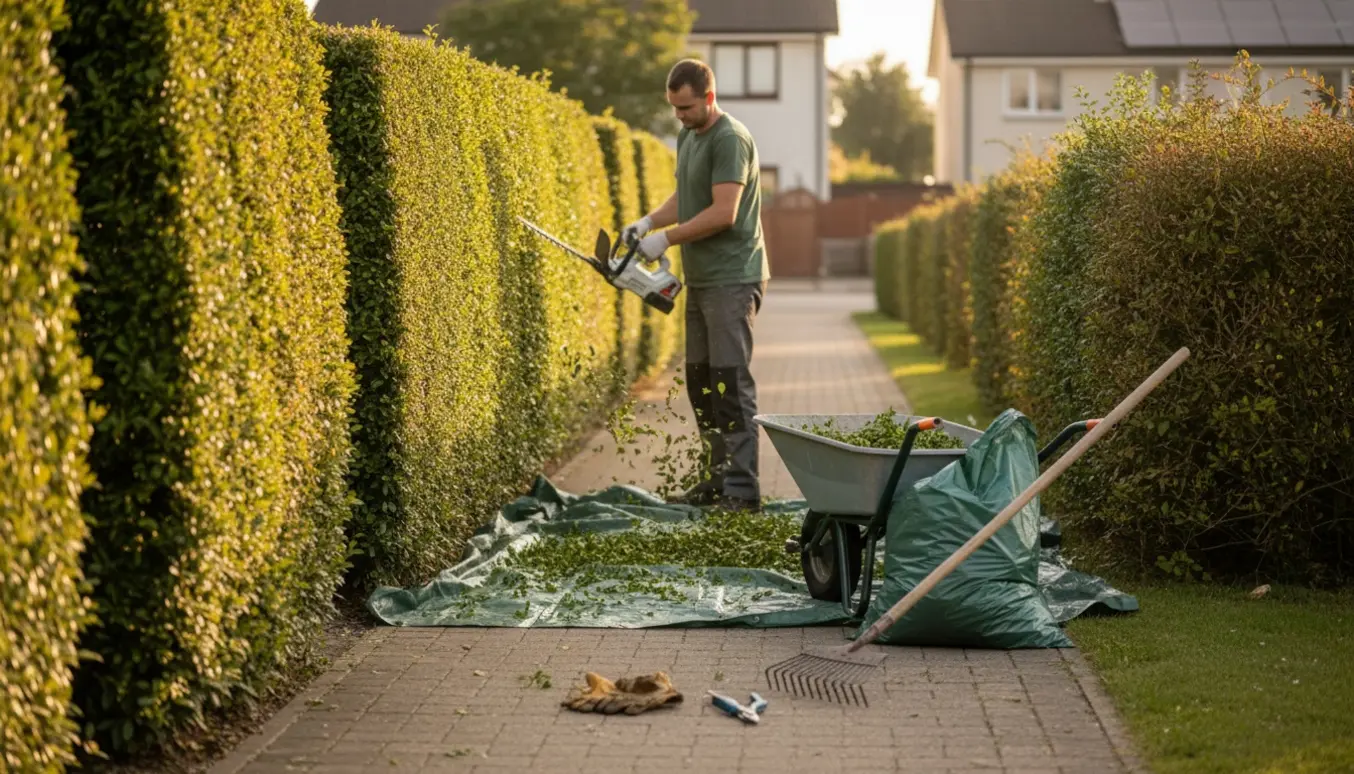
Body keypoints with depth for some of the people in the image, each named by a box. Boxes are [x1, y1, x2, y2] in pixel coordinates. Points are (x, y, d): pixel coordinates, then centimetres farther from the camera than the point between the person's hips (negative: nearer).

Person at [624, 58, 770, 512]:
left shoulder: (730, 139, -15)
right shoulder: (688, 137, 15)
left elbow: (723, 212, -21)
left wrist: (666, 239, -17)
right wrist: (649, 221, 7)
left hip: (732, 280, -10)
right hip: (700, 280, 10)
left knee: (730, 384, -12)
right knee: (700, 381, 12)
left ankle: (742, 491, -11)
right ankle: (720, 477, 19)